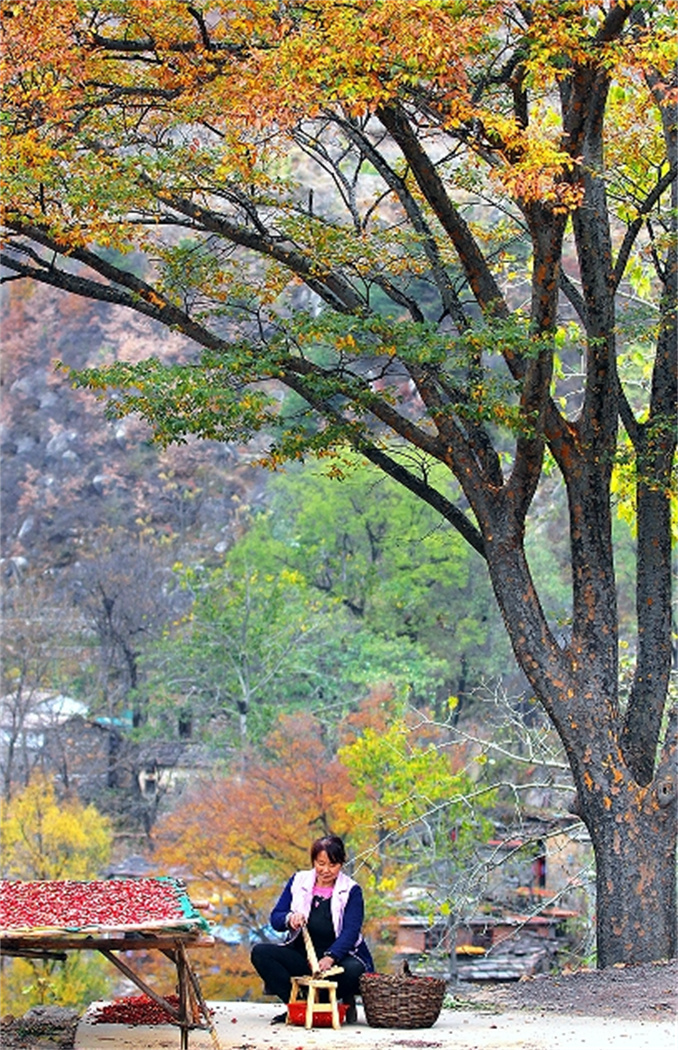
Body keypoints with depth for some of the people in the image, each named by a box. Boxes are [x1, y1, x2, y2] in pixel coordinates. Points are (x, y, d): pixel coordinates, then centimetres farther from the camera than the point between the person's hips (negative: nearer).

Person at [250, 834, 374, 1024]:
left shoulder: (351, 891, -3)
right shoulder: (298, 882, 6)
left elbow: (350, 931, -15)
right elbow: (275, 918, 3)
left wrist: (330, 958, -33)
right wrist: (289, 919, -23)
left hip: (339, 957, -3)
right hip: (301, 957, 3)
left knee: (353, 971, -38)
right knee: (260, 953, -20)